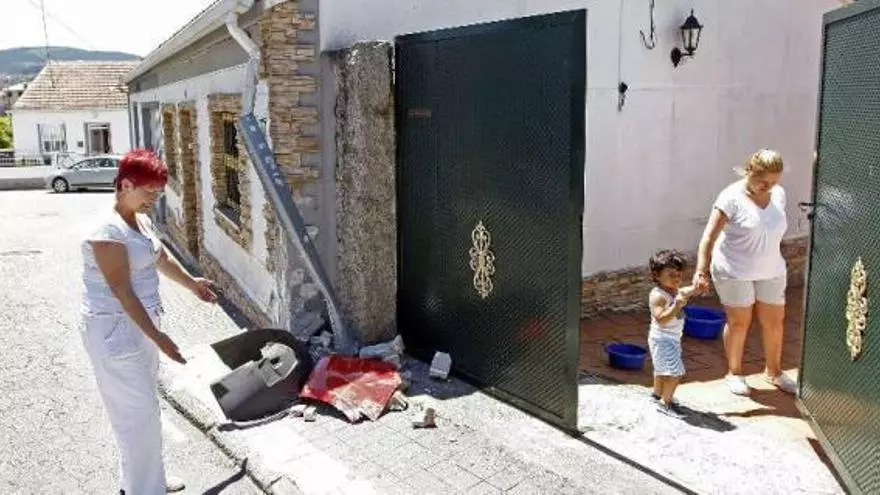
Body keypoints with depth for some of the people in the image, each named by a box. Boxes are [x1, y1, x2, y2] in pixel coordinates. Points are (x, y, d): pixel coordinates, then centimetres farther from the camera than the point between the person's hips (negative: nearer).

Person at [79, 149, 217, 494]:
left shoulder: (140, 220, 6)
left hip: (140, 324, 10)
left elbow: (161, 259, 24)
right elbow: (123, 292, -25)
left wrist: (193, 283, 38)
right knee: (138, 413, -1)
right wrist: (157, 336, -25)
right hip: (115, 331, -10)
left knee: (142, 407, 19)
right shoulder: (108, 231, -23)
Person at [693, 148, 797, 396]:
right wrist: (701, 271, -29)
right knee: (738, 323, 6)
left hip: (771, 272, 6)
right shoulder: (732, 198, -17)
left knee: (774, 322, 12)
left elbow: (775, 232, 14)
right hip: (734, 272, -5)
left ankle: (773, 371, 34)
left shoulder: (778, 194, 1)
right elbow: (709, 237, -22)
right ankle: (734, 373, 25)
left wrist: (775, 260, 19)